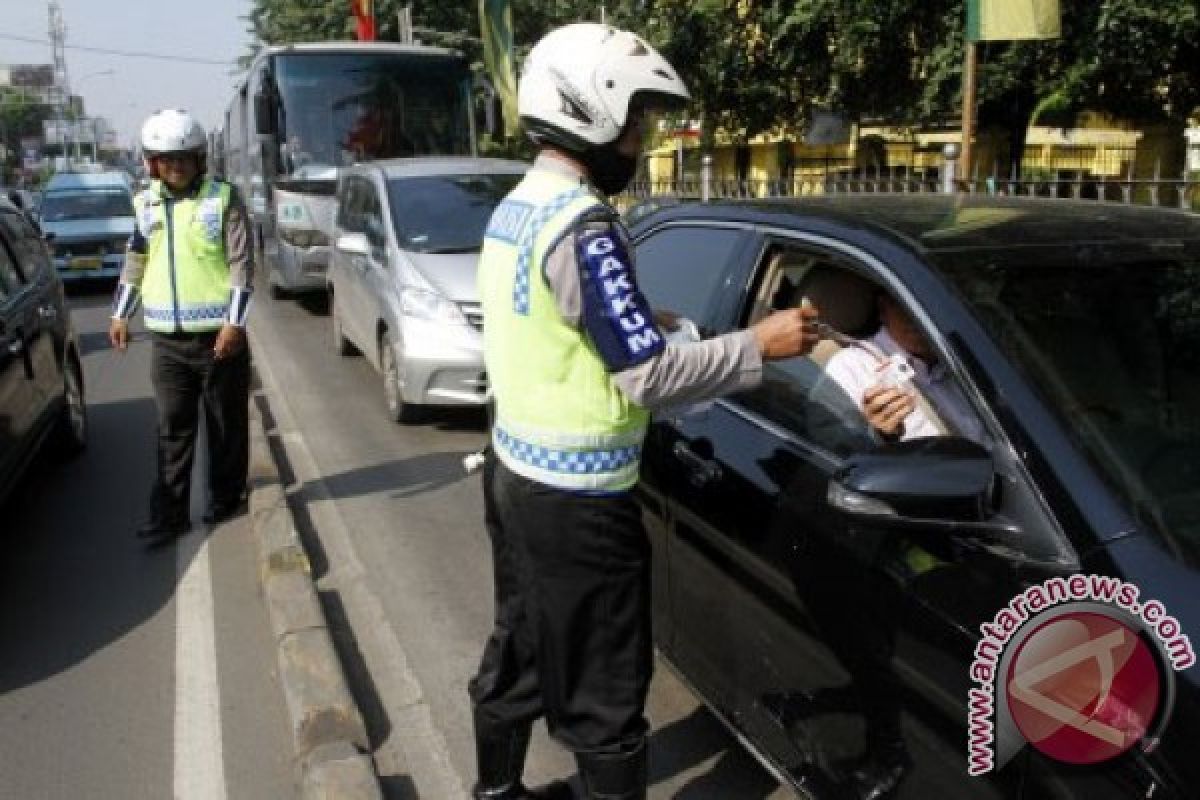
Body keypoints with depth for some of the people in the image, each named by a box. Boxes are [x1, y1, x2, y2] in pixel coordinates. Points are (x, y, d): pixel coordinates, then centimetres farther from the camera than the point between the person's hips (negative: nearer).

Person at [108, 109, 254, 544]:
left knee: (226, 423, 8)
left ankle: (225, 496, 25)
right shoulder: (146, 203, 9)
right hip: (167, 338, 4)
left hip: (217, 333, -3)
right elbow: (136, 260, 19)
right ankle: (169, 513, 10)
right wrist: (121, 314, 16)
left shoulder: (223, 198, -5)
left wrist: (235, 322, -15)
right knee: (173, 429, 5)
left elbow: (242, 263, -9)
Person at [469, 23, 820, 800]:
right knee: (603, 696, 6)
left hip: (516, 472, 10)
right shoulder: (582, 225, -22)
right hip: (575, 500, -10)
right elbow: (646, 376, -24)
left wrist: (639, 320, 8)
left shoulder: (516, 207, 8)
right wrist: (758, 345, -15)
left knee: (519, 653, 25)